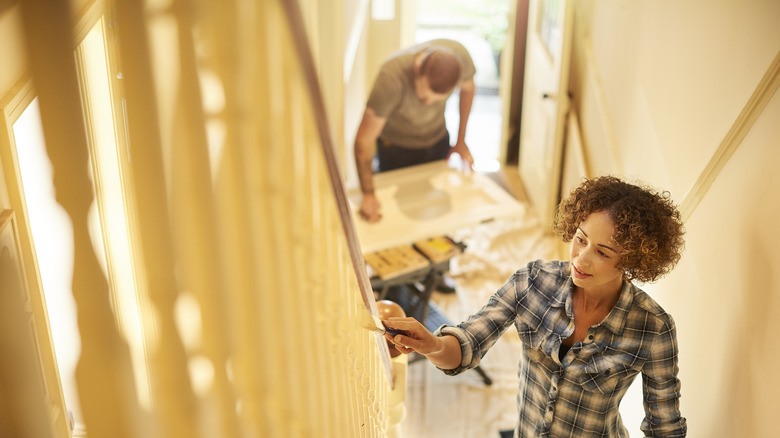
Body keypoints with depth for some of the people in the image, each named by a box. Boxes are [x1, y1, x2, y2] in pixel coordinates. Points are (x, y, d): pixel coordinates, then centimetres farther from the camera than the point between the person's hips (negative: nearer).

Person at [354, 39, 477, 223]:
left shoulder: (460, 56, -30)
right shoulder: (392, 77, -42)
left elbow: (468, 88, -3)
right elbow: (364, 140, -36)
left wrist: (461, 141, 0)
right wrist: (368, 194, -40)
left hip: (438, 139, 3)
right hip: (396, 146, -3)